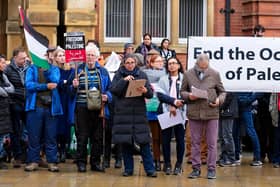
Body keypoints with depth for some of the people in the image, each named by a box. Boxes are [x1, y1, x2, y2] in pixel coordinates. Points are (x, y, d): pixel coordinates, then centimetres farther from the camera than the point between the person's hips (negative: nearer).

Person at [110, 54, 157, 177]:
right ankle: (128, 169, 12)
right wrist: (124, 80, -17)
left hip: (139, 112, 0)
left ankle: (150, 169, -2)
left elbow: (150, 94, 3)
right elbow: (113, 90, -6)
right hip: (123, 112, 0)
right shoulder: (119, 75, 7)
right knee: (125, 142, 2)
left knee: (144, 142, -4)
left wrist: (145, 91, -20)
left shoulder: (142, 75, 8)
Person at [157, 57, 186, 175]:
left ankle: (179, 165, 10)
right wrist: (174, 101, -15)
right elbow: (160, 95, -2)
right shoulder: (163, 79, 11)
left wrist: (175, 106, -14)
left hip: (180, 113, -1)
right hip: (166, 112, 1)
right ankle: (167, 164, 11)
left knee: (180, 139, 1)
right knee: (166, 139, 2)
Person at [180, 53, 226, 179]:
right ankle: (196, 168, 17)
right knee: (195, 142, 8)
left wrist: (219, 99, -9)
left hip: (211, 112, -1)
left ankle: (211, 169, 9)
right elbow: (182, 91, 11)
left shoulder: (215, 74, 4)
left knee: (212, 143, 2)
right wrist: (188, 96, -10)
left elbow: (222, 91, 11)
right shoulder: (188, 74, 5)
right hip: (194, 112, 1)